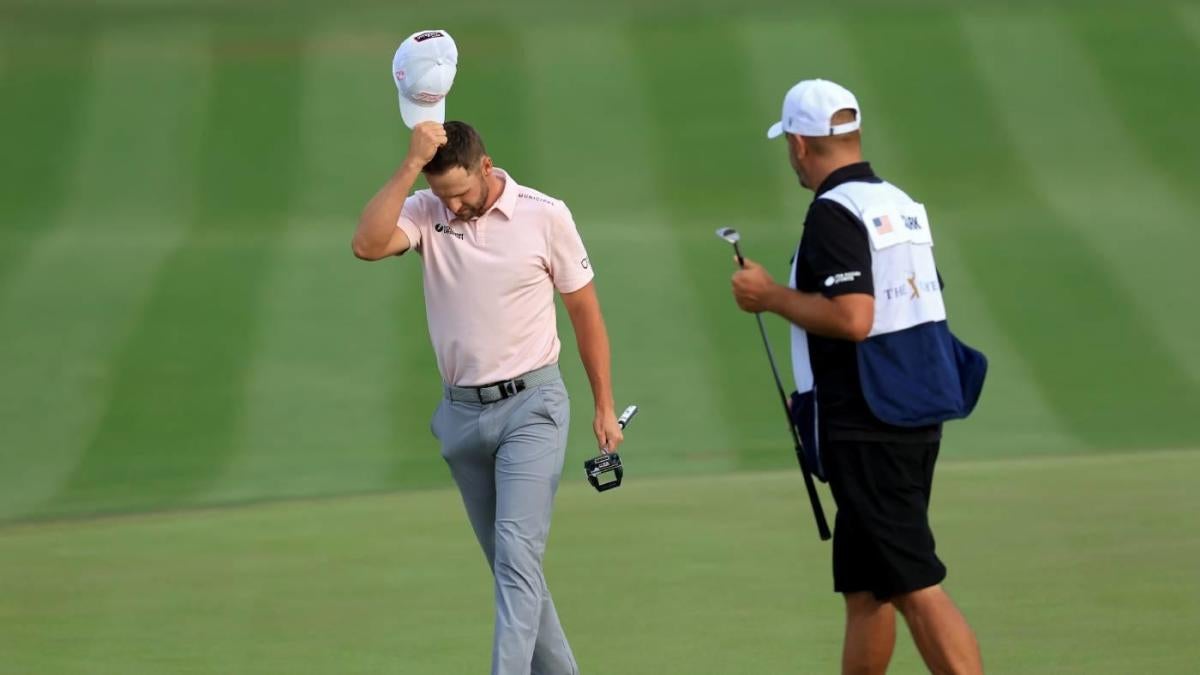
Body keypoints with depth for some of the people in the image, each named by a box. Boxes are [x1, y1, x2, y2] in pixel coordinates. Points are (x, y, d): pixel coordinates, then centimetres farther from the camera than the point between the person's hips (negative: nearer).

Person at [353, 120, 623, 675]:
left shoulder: (545, 216, -7)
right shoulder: (426, 212, -2)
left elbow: (585, 313, 2)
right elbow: (367, 245, -23)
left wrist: (605, 409, 3)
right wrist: (411, 165, -25)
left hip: (530, 406, -4)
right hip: (461, 412, 4)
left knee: (517, 552, -17)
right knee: (507, 565, 11)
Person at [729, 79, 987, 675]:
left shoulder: (834, 213, -15)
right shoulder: (903, 206, 13)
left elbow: (852, 319, -25)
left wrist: (771, 296, -11)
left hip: (866, 431, -9)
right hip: (917, 418, 9)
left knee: (915, 585, -12)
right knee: (863, 586, 17)